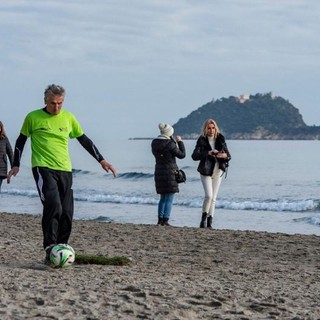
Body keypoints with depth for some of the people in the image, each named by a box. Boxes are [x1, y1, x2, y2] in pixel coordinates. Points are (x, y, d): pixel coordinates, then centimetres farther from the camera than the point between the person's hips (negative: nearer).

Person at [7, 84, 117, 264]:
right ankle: (50, 248, -21)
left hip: (65, 170, 4)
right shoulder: (33, 117, 0)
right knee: (53, 206, -23)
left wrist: (101, 160, 13)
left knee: (67, 213, 1)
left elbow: (84, 140, 16)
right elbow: (21, 141, 12)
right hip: (43, 168, -4)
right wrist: (16, 165, 8)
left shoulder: (68, 117, 8)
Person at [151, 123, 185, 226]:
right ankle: (165, 220, -4)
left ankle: (160, 219, 15)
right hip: (170, 172, -7)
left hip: (159, 172, 7)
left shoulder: (154, 143, 3)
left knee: (163, 198, 17)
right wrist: (180, 142, 3)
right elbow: (182, 155, -8)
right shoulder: (170, 144, -16)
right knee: (169, 199, -1)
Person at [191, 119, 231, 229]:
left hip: (218, 171, 3)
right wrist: (208, 153, -30)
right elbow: (194, 156, -18)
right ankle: (204, 218, 1)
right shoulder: (202, 140, -7)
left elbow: (228, 155, 4)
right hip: (206, 171, -3)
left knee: (213, 198, 4)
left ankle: (209, 222, 9)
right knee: (209, 195, -16)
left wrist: (225, 155, -20)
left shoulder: (220, 139, 3)